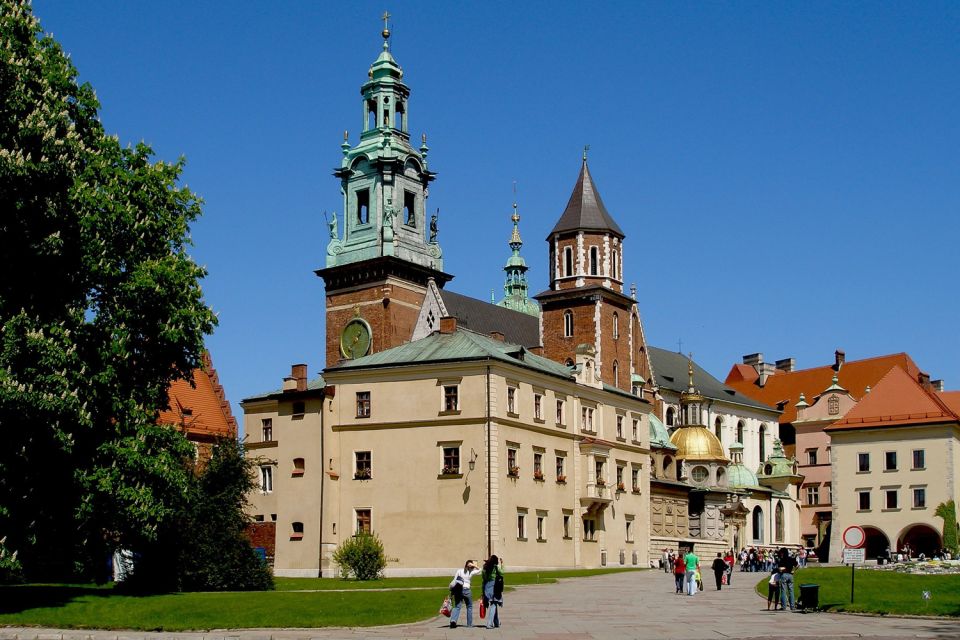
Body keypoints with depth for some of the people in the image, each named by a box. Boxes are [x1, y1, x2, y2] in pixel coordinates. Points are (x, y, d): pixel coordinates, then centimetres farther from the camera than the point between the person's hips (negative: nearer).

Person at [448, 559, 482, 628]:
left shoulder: (459, 571, 6)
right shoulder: (471, 573, 2)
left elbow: (454, 580, 2)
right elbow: (479, 570, 16)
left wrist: (451, 589, 5)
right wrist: (474, 565, 5)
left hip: (457, 590, 2)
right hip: (466, 590, -2)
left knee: (457, 606, 2)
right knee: (469, 606, 15)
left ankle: (453, 620, -21)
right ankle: (469, 623, 15)